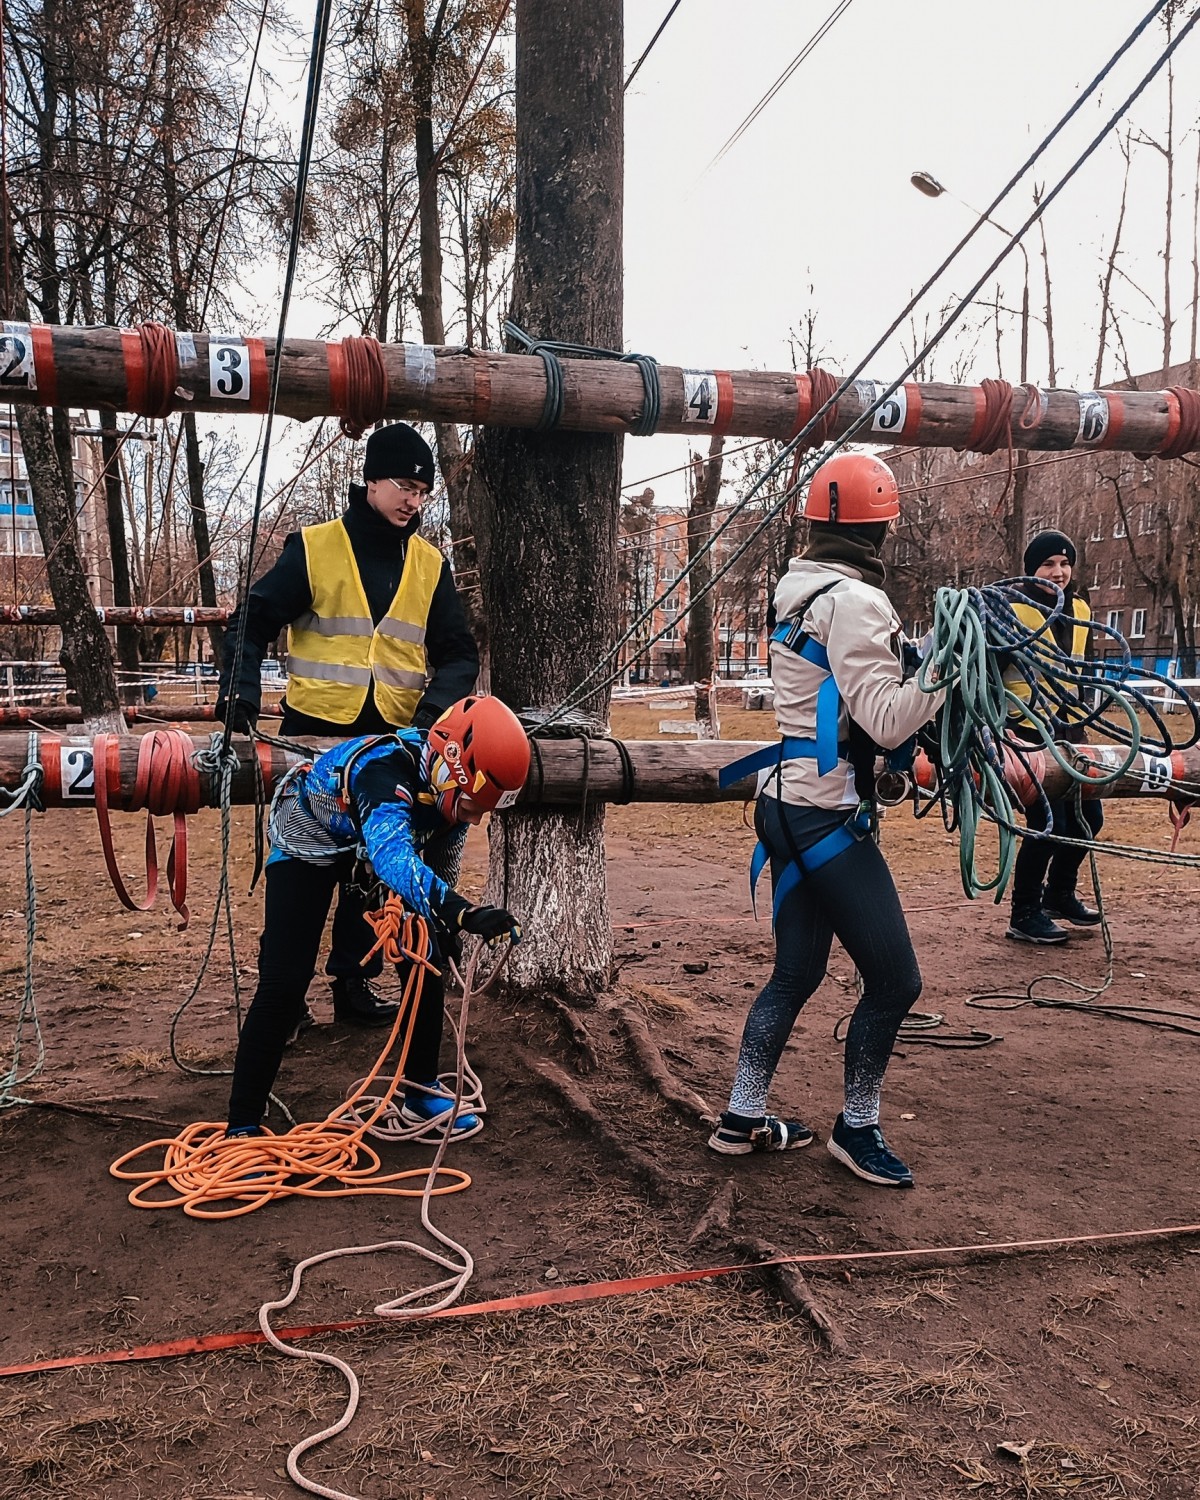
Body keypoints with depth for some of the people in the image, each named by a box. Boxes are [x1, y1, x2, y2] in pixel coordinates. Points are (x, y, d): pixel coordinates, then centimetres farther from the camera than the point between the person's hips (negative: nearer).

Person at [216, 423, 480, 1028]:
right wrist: (241, 686, -19)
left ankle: (354, 982, 23)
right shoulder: (313, 548, -3)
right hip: (314, 734, -3)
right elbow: (254, 622, -2)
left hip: (393, 740, 3)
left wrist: (436, 704, -13)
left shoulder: (430, 565, 7)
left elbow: (458, 653, 7)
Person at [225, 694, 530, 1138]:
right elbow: (391, 854, -62)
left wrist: (444, 927, 4)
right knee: (284, 982, -15)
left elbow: (440, 863, 0)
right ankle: (242, 1124, -4)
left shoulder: (450, 780, -20)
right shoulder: (386, 769, -42)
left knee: (426, 963, 1)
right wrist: (458, 910, -75)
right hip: (310, 840, -6)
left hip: (376, 843, 7)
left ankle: (422, 1091, 17)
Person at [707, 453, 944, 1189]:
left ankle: (743, 1119, 26)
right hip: (827, 819, -10)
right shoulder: (853, 601, -15)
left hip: (790, 807, 10)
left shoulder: (800, 592, 12)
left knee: (797, 971, 17)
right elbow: (887, 721, -19)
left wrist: (915, 657, 12)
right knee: (894, 980, 2)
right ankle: (857, 1128, 18)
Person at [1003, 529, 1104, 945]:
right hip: (1026, 733, -7)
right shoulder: (1012, 609, -11)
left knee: (1088, 816, 13)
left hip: (1068, 729, 8)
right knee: (1048, 823, -10)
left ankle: (1059, 894, 35)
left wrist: (1080, 716, 18)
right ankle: (1024, 916, 5)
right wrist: (1000, 725, -19)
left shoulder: (1079, 611, 10)